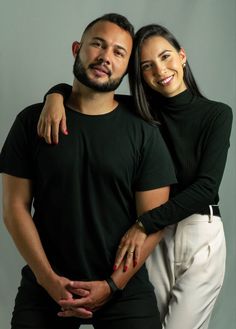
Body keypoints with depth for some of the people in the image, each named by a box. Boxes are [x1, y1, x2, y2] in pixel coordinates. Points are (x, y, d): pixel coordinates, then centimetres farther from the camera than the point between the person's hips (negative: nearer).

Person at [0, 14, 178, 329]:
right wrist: (49, 279, -10)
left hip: (124, 288, -1)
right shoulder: (32, 121, 1)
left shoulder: (144, 133, -2)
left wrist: (112, 286, -12)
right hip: (44, 286, 1)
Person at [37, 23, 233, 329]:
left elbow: (207, 186, -14)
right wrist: (55, 95, -16)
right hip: (154, 238, 2)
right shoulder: (139, 112, 3)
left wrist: (145, 223, -21)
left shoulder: (216, 114, -4)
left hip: (201, 237, -2)